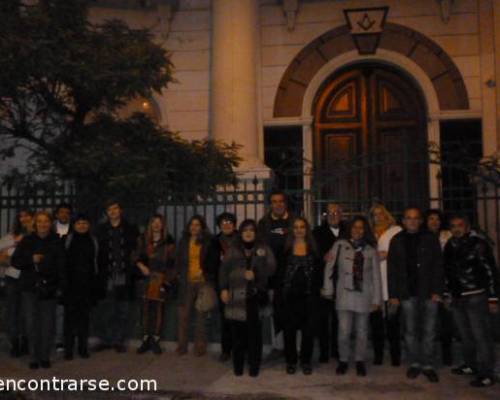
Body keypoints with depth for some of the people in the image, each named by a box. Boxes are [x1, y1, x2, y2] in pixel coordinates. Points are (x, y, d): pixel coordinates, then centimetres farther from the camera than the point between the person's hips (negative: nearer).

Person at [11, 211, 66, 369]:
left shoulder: (56, 242, 3)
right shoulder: (27, 241, 6)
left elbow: (61, 265, 0)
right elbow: (15, 261, 5)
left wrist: (61, 285, -10)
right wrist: (31, 260, -12)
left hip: (48, 288, -1)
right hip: (30, 287, 1)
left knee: (48, 324, 1)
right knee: (31, 323, 1)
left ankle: (45, 357, 13)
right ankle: (34, 358, 12)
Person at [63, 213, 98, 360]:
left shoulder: (93, 240, 10)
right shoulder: (67, 239, 1)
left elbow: (95, 260, 12)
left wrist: (95, 280, 6)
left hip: (87, 283, 2)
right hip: (71, 283, -2)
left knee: (84, 315, 7)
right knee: (70, 314, -1)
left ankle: (83, 348, 15)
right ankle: (68, 349, 5)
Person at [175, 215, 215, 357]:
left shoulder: (208, 241, 2)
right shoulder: (184, 241, 11)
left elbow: (213, 261, 5)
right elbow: (178, 260, 16)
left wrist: (204, 272, -5)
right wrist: (180, 274, 5)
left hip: (203, 281, -2)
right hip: (187, 282, 2)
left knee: (201, 315, 2)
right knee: (183, 314, 1)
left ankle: (200, 347, 10)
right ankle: (181, 346, 11)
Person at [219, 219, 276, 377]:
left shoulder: (264, 249, 11)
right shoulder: (232, 250, 14)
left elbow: (271, 267, 2)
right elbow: (224, 270, 8)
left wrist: (256, 274, -11)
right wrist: (223, 289, -2)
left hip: (256, 295, -1)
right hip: (236, 295, 1)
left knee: (254, 331, -5)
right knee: (238, 331, -1)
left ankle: (254, 365, 6)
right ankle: (238, 365, 11)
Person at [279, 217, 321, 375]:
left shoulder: (313, 249, 5)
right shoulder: (285, 248, 3)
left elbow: (319, 271, 6)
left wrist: (317, 290, -5)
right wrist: (278, 293, -4)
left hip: (308, 296, 1)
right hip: (289, 296, 0)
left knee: (309, 330, 2)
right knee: (289, 329, 5)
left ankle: (306, 361, 17)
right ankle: (291, 361, 18)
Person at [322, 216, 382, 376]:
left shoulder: (370, 250, 3)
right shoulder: (340, 245, -1)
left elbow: (376, 276, 4)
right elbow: (329, 268, 1)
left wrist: (376, 299, 1)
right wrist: (328, 290, 0)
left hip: (363, 296, 1)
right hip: (344, 295, -1)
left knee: (362, 331, 10)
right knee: (344, 331, -4)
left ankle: (360, 361, 26)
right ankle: (343, 360, 16)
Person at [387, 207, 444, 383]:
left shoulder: (430, 239, 5)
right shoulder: (397, 241, 7)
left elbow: (438, 266, 1)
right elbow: (391, 269, 5)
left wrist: (437, 291, -7)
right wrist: (393, 294, -1)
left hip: (428, 292, -1)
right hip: (407, 292, 1)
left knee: (429, 330, 3)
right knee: (410, 331, 6)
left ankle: (428, 365, 13)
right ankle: (414, 363, 17)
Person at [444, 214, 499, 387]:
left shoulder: (478, 244, -8)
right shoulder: (449, 246, 10)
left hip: (476, 297, -6)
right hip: (457, 298, 6)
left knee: (481, 335, -4)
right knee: (466, 335, 15)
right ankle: (471, 365, 29)